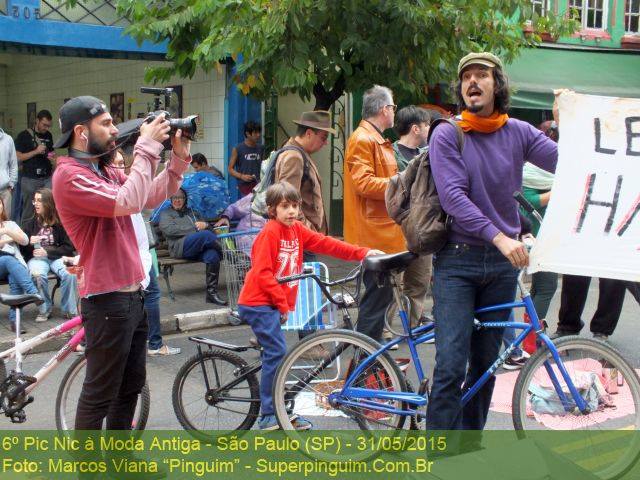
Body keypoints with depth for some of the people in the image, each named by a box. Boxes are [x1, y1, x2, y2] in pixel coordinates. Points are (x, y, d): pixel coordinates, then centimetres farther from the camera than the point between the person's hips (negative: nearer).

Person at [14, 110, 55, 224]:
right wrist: (36, 151, -14)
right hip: (30, 179, -4)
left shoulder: (48, 135, 11)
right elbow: (18, 158, -5)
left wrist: (52, 157, 1)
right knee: (28, 212, 2)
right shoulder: (24, 135, -2)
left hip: (47, 178, 4)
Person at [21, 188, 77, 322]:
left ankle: (70, 310, -17)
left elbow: (69, 248, 1)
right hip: (37, 258, 1)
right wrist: (29, 242, -8)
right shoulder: (30, 223, 11)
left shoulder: (60, 223, 5)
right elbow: (21, 247, 15)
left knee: (70, 274, -33)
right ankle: (44, 310, -15)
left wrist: (47, 252, -11)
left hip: (57, 257, -1)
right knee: (38, 274, -35)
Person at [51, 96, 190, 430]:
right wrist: (147, 148, -22)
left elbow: (152, 197, 13)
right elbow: (128, 202, -28)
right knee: (100, 393, 0)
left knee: (131, 384, 20)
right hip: (107, 299, -10)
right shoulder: (69, 175, -17)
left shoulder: (106, 171, 12)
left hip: (131, 293, 10)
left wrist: (179, 157, 2)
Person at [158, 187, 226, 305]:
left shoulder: (192, 212, 37)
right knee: (206, 234, -34)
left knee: (213, 255, -33)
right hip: (180, 247, -4)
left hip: (200, 249, 4)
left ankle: (211, 293, -32)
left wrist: (205, 225, 4)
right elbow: (169, 230, 0)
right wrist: (194, 227, -3)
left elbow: (209, 227, 31)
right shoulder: (166, 213, 23)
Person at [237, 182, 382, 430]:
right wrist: (283, 303, -16)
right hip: (258, 303, -8)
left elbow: (325, 244, 8)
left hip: (274, 303, 8)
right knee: (277, 353, -13)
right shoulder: (270, 232, -15)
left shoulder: (297, 229, 9)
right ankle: (269, 416, -6)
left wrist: (361, 253, 2)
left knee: (275, 354, 11)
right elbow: (262, 273, -19)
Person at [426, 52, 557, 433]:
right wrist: (499, 237, -25)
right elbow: (452, 195, -16)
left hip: (502, 263, 4)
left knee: (486, 363, 11)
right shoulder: (447, 135, -4)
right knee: (451, 367, -10)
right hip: (457, 261, -3)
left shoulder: (519, 133, 6)